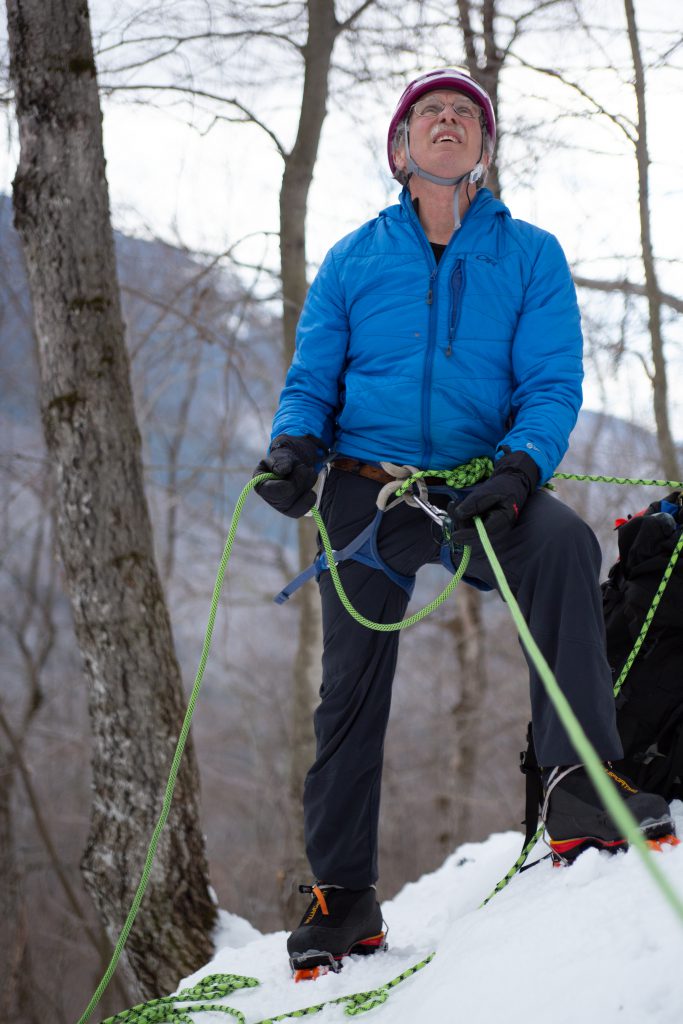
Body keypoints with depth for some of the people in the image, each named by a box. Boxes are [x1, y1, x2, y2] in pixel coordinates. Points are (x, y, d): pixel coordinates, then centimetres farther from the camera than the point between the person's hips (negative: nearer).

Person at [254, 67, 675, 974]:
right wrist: (295, 442, -12)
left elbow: (553, 383, -2)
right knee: (352, 688, 1)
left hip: (477, 486, -1)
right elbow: (312, 379, 11)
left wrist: (520, 464, -22)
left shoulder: (530, 255, 6)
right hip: (367, 489, 2)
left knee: (564, 545, -33)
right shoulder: (355, 260, 9)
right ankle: (342, 891, 15)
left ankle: (579, 789, -35)